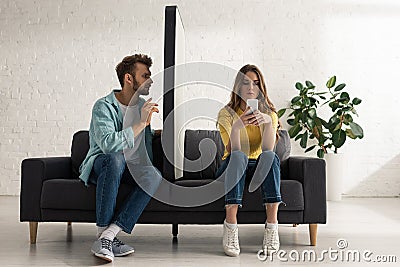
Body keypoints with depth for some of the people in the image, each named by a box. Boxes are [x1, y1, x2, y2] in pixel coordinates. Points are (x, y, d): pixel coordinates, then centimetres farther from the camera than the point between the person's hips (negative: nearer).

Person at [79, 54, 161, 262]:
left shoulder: (142, 105, 10)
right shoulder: (104, 106, -13)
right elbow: (107, 143, -31)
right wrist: (141, 124, -29)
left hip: (131, 168, 5)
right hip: (99, 164, -5)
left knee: (154, 176, -29)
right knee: (115, 159, -41)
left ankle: (107, 237, -35)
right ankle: (103, 233, -36)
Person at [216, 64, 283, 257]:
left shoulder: (269, 114, -1)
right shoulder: (227, 113, -6)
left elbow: (268, 149, -20)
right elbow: (232, 151, -22)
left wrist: (268, 122, -37)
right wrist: (236, 127, -41)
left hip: (259, 169, 2)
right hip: (232, 169, -1)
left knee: (270, 156, -31)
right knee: (238, 157, -35)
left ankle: (272, 226, -32)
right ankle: (230, 228, -36)